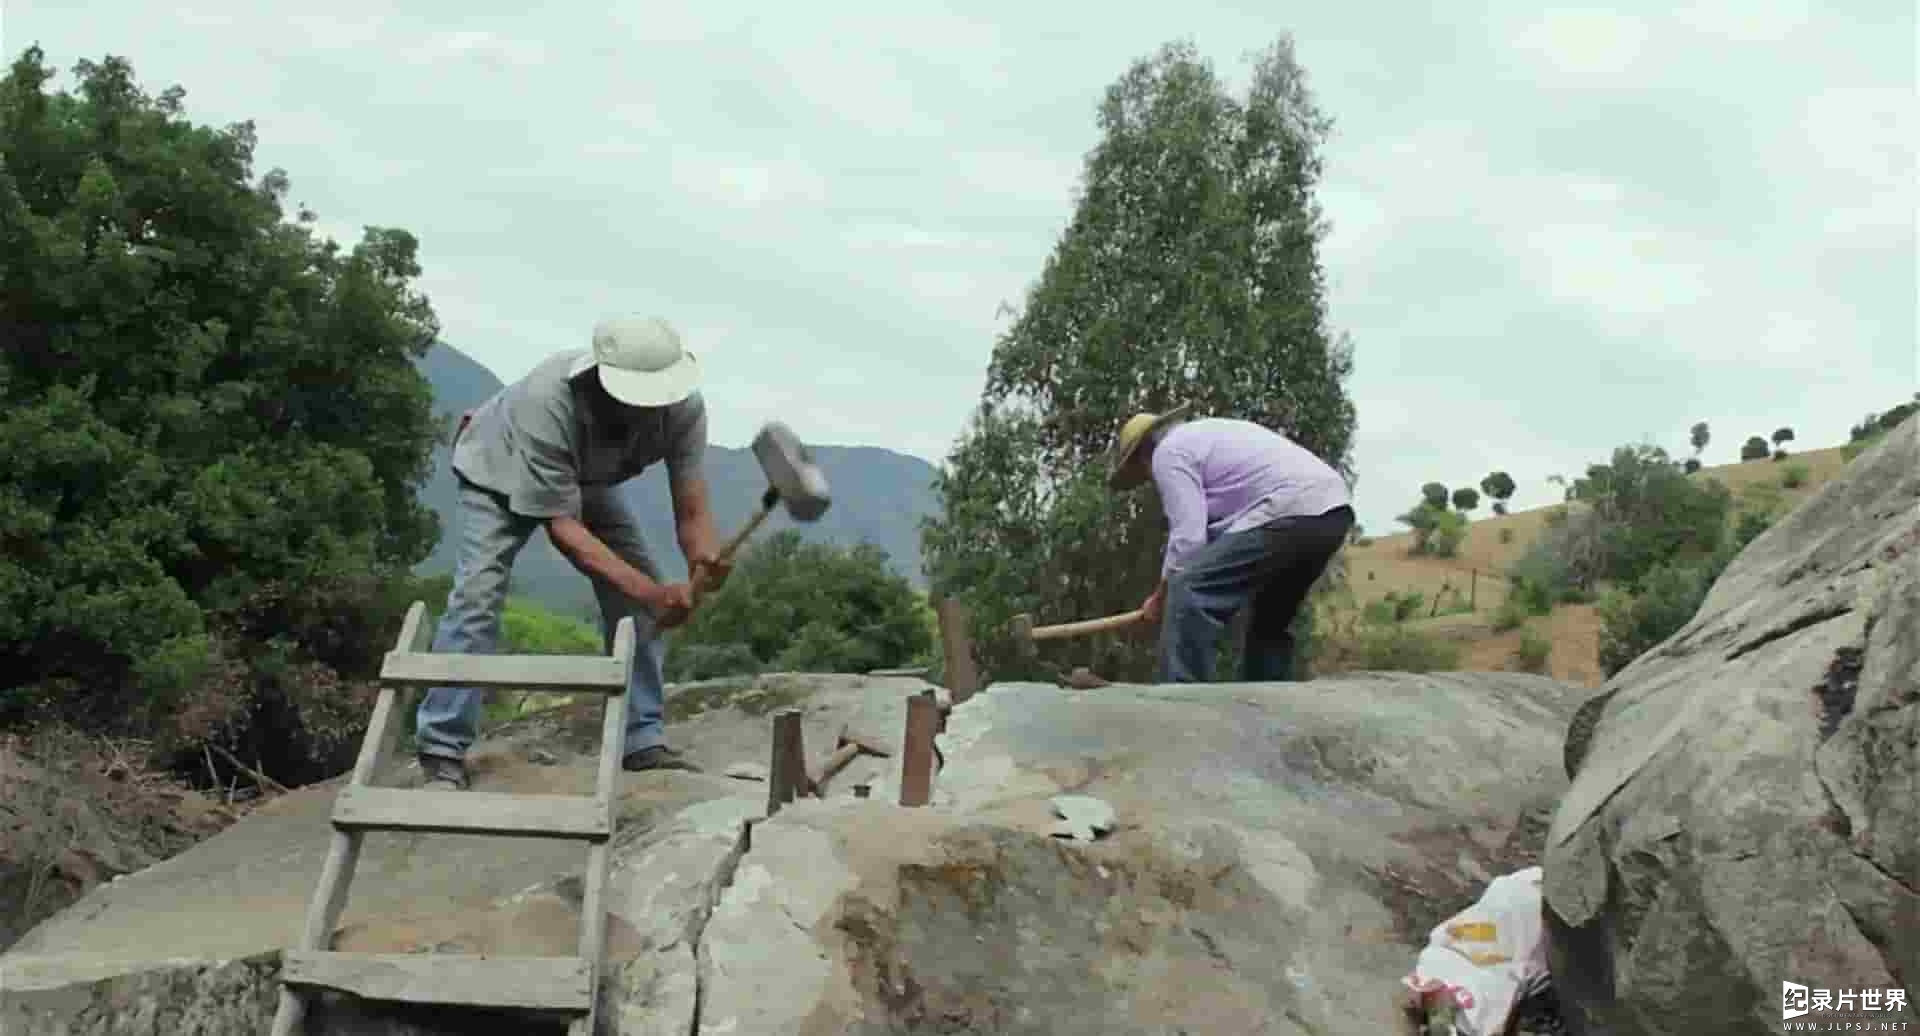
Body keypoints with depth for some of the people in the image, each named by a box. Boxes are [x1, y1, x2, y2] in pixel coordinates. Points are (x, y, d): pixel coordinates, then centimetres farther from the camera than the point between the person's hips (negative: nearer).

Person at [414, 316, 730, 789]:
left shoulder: (684, 407, -32)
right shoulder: (548, 401, -44)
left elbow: (690, 511, -28)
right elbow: (563, 526, -41)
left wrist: (703, 561, -53)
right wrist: (652, 592, -50)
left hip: (585, 478, 5)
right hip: (500, 471, -4)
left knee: (637, 597, -7)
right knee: (478, 593, -22)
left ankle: (643, 742, 0)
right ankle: (442, 750, -14)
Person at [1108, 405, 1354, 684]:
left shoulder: (1168, 451, 4)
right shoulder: (1208, 433, 33)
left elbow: (1187, 539, -5)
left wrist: (1160, 600, 9)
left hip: (1290, 512, -10)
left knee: (1189, 593, -11)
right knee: (1270, 623, 23)